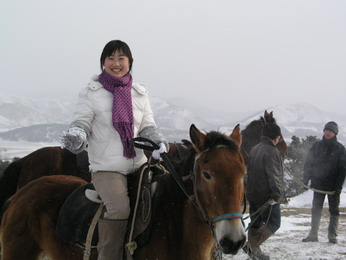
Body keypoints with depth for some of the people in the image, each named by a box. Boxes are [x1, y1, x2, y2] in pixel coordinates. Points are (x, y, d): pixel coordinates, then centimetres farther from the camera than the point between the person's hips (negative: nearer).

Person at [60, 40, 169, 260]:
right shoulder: (90, 93, 1)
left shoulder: (140, 93, 12)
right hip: (106, 168, -4)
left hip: (139, 165, 5)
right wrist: (76, 136, -25)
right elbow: (82, 122, -2)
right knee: (119, 208, -26)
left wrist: (159, 141, -11)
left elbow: (148, 126, 10)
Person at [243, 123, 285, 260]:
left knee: (256, 223, 16)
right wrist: (277, 194, -23)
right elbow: (273, 176, -23)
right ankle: (252, 245, -10)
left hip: (253, 193, 9)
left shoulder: (254, 149, 13)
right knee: (274, 223, -1)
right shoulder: (272, 151, -17)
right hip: (267, 196, -9)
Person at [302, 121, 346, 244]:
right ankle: (313, 234, 8)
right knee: (316, 209, 3)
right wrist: (306, 179, 0)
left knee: (334, 210, 5)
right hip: (318, 184, 2)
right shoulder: (316, 145, 5)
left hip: (333, 186, -1)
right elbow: (308, 163, 7)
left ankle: (332, 235, 12)